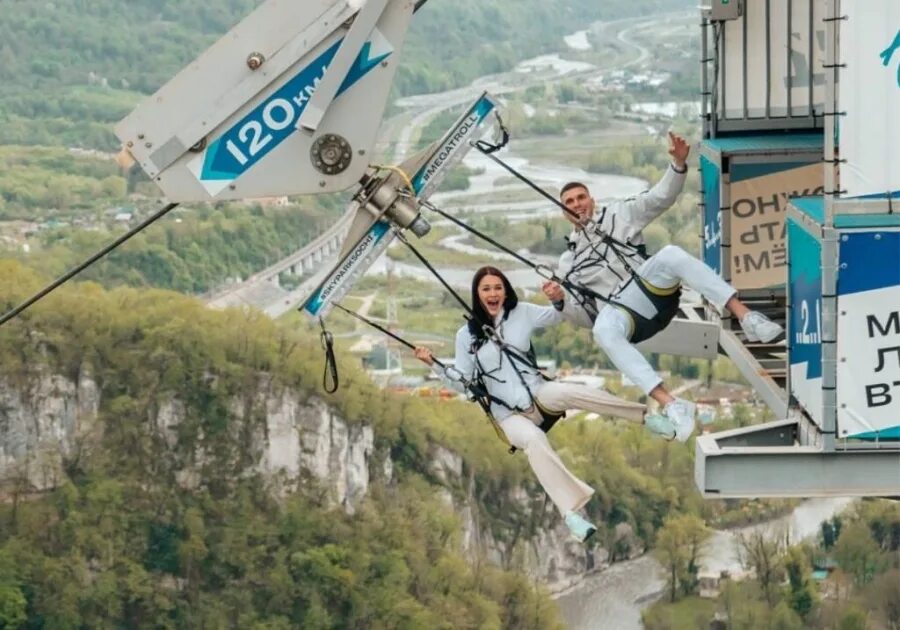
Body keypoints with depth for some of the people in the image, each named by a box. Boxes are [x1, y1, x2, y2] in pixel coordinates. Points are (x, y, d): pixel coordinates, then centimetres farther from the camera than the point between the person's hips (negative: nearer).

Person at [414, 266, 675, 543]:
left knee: (567, 392, -35)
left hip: (538, 393, 1)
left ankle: (646, 417, -30)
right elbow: (461, 381, 4)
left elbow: (556, 316, 3)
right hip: (510, 414, -1)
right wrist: (433, 364, -11)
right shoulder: (467, 335, 2)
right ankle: (570, 512, -46)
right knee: (534, 440, -36)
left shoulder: (521, 313, 4)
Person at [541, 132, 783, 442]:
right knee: (604, 329, -39)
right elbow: (582, 317, 20)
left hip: (650, 287, 0)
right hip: (621, 312, 0)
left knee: (670, 254, -34)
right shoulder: (568, 263, 25)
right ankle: (670, 404, -51)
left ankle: (748, 319, -42)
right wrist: (560, 301, -2)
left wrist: (678, 165, -5)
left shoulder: (617, 215, 23)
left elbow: (661, 197, 13)